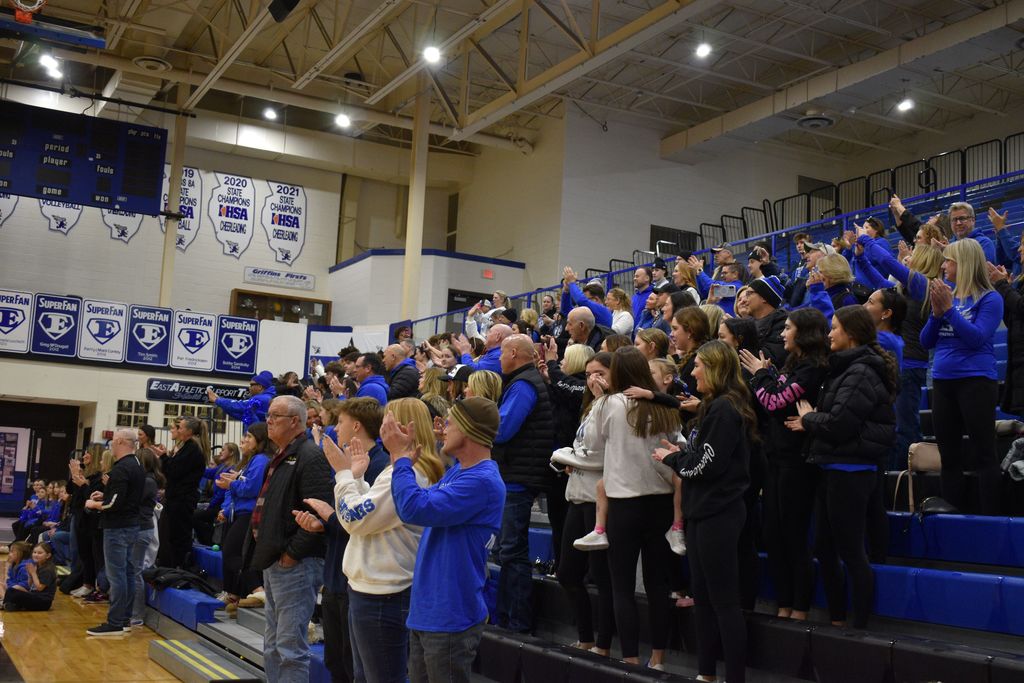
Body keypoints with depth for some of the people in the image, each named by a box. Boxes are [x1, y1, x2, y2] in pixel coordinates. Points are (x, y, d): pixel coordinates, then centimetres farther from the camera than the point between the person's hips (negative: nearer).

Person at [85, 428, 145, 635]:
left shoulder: (121, 469, -19)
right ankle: (125, 619, 19)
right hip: (131, 524, 10)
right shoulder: (137, 465, 12)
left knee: (116, 574, -6)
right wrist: (105, 495, 13)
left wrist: (93, 504, -8)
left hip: (118, 527, -10)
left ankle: (115, 623, -4)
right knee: (127, 572, 13)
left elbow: (115, 504, -23)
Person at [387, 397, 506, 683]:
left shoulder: (483, 481, -22)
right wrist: (404, 457, 2)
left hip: (450, 619, -9)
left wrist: (401, 456, -16)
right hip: (425, 611, 9)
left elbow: (415, 509, -28)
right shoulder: (457, 470, 10)